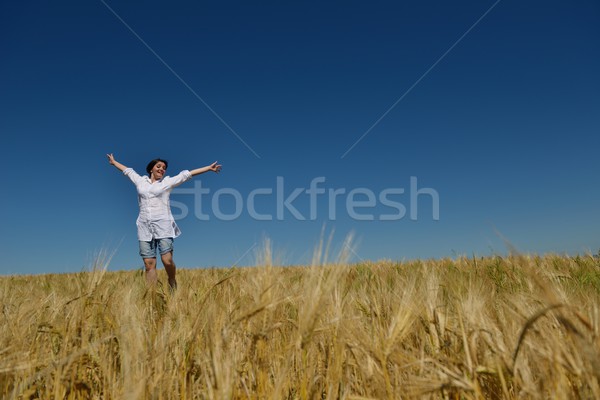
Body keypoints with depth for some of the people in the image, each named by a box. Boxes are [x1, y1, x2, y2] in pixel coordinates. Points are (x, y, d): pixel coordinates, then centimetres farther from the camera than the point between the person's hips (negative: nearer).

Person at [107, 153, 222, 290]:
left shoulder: (168, 181, 11)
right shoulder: (140, 181, 18)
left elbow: (187, 174, 8)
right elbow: (128, 170, 34)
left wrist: (209, 168, 9)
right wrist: (114, 162, 50)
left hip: (163, 225, -2)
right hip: (144, 227, 3)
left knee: (167, 260, -14)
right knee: (149, 264, -4)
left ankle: (172, 282, 14)